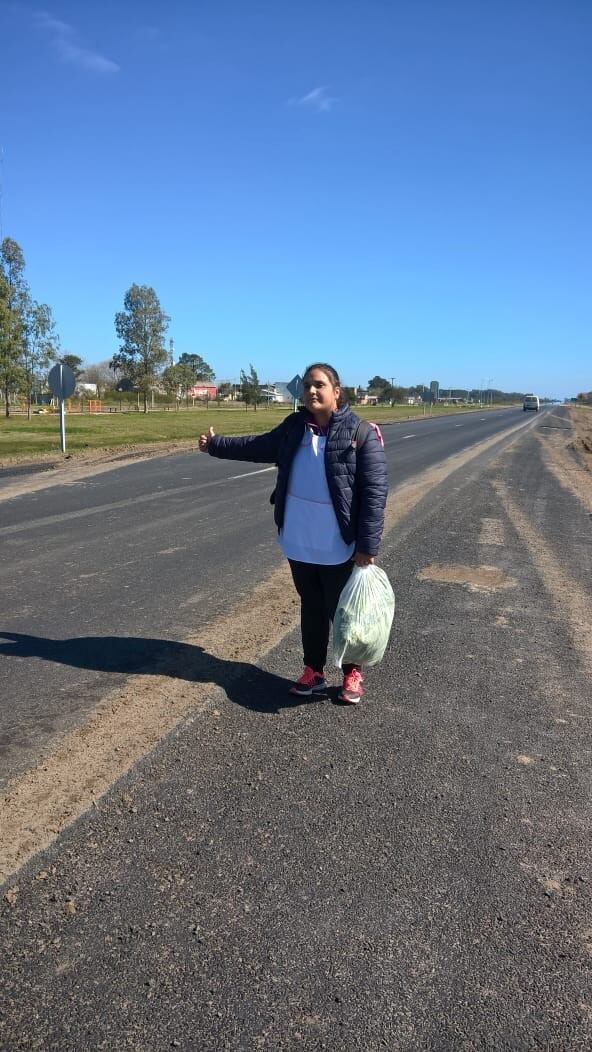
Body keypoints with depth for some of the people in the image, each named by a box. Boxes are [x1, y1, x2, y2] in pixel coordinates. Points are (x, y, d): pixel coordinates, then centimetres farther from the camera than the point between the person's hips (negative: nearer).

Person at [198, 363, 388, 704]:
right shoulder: (295, 427, 3)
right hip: (299, 544, 5)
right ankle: (314, 672, 32)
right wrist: (216, 445, 18)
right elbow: (259, 446, 19)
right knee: (311, 609, 17)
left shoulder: (361, 433, -14)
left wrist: (368, 545, -19)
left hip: (338, 548, -5)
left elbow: (375, 491, -16)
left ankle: (353, 674, 29)